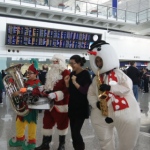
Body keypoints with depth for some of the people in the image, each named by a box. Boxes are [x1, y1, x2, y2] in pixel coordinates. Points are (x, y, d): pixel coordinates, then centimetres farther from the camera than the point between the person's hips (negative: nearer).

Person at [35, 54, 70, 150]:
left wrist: (56, 95, -28)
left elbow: (68, 89, -20)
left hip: (61, 104, -8)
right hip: (50, 102, 8)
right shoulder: (51, 73, 13)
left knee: (62, 123, 9)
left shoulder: (66, 73, -13)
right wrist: (43, 89, 3)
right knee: (47, 122, 13)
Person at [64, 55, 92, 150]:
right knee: (73, 131, 10)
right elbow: (70, 91, 13)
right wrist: (67, 83, -5)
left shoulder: (85, 74, -9)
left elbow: (86, 91, -16)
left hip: (81, 107, -6)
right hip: (72, 106, 7)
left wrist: (75, 83, -22)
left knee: (76, 131, -9)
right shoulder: (72, 74, 9)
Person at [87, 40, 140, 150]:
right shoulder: (96, 79, 13)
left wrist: (110, 88, -23)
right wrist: (96, 103, -9)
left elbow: (128, 87, -12)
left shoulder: (118, 73, 0)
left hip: (125, 115, -4)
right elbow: (90, 94, 11)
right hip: (102, 115, 4)